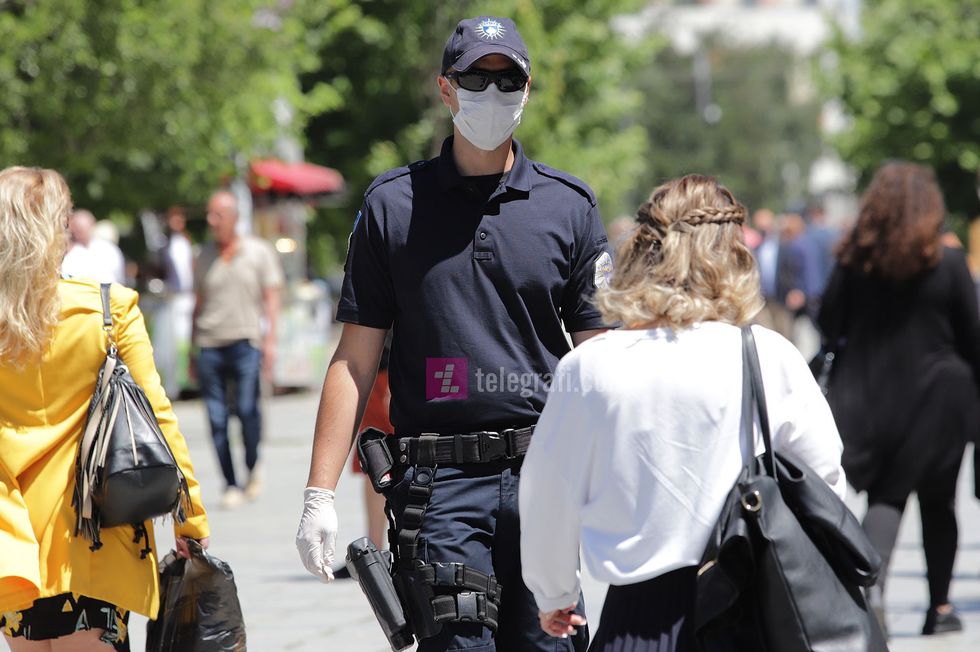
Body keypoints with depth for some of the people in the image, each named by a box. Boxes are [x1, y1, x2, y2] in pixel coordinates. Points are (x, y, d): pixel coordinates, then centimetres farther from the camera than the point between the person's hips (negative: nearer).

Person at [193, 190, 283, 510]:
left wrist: (270, 340, -6)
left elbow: (271, 298, 5)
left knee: (246, 407, -18)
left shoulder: (259, 252, 6)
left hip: (246, 342, -3)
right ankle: (231, 485, 3)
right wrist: (192, 348, 16)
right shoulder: (204, 256, 14)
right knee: (216, 419, -3)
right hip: (210, 345, 3)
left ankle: (253, 467, 6)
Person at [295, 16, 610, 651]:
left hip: (546, 476, 1)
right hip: (439, 480, -1)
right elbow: (356, 359, 7)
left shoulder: (569, 205, 9)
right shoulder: (394, 204, 7)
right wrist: (320, 495, 1)